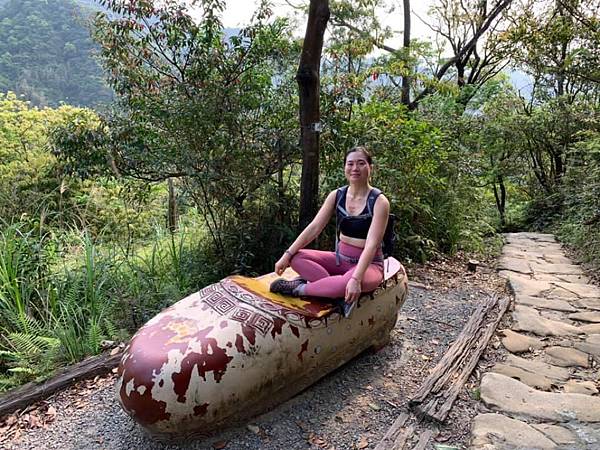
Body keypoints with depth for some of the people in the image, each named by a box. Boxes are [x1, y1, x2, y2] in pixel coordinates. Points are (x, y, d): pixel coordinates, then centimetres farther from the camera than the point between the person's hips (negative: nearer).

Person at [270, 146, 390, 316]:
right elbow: (314, 228, -5)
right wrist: (287, 254, -15)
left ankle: (299, 288, -17)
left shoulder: (379, 201, -15)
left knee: (348, 284, -40)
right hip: (340, 258, 5)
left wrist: (356, 279, -37)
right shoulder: (337, 195, 0)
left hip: (368, 263, -5)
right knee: (296, 257, -15)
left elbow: (371, 244, -25)